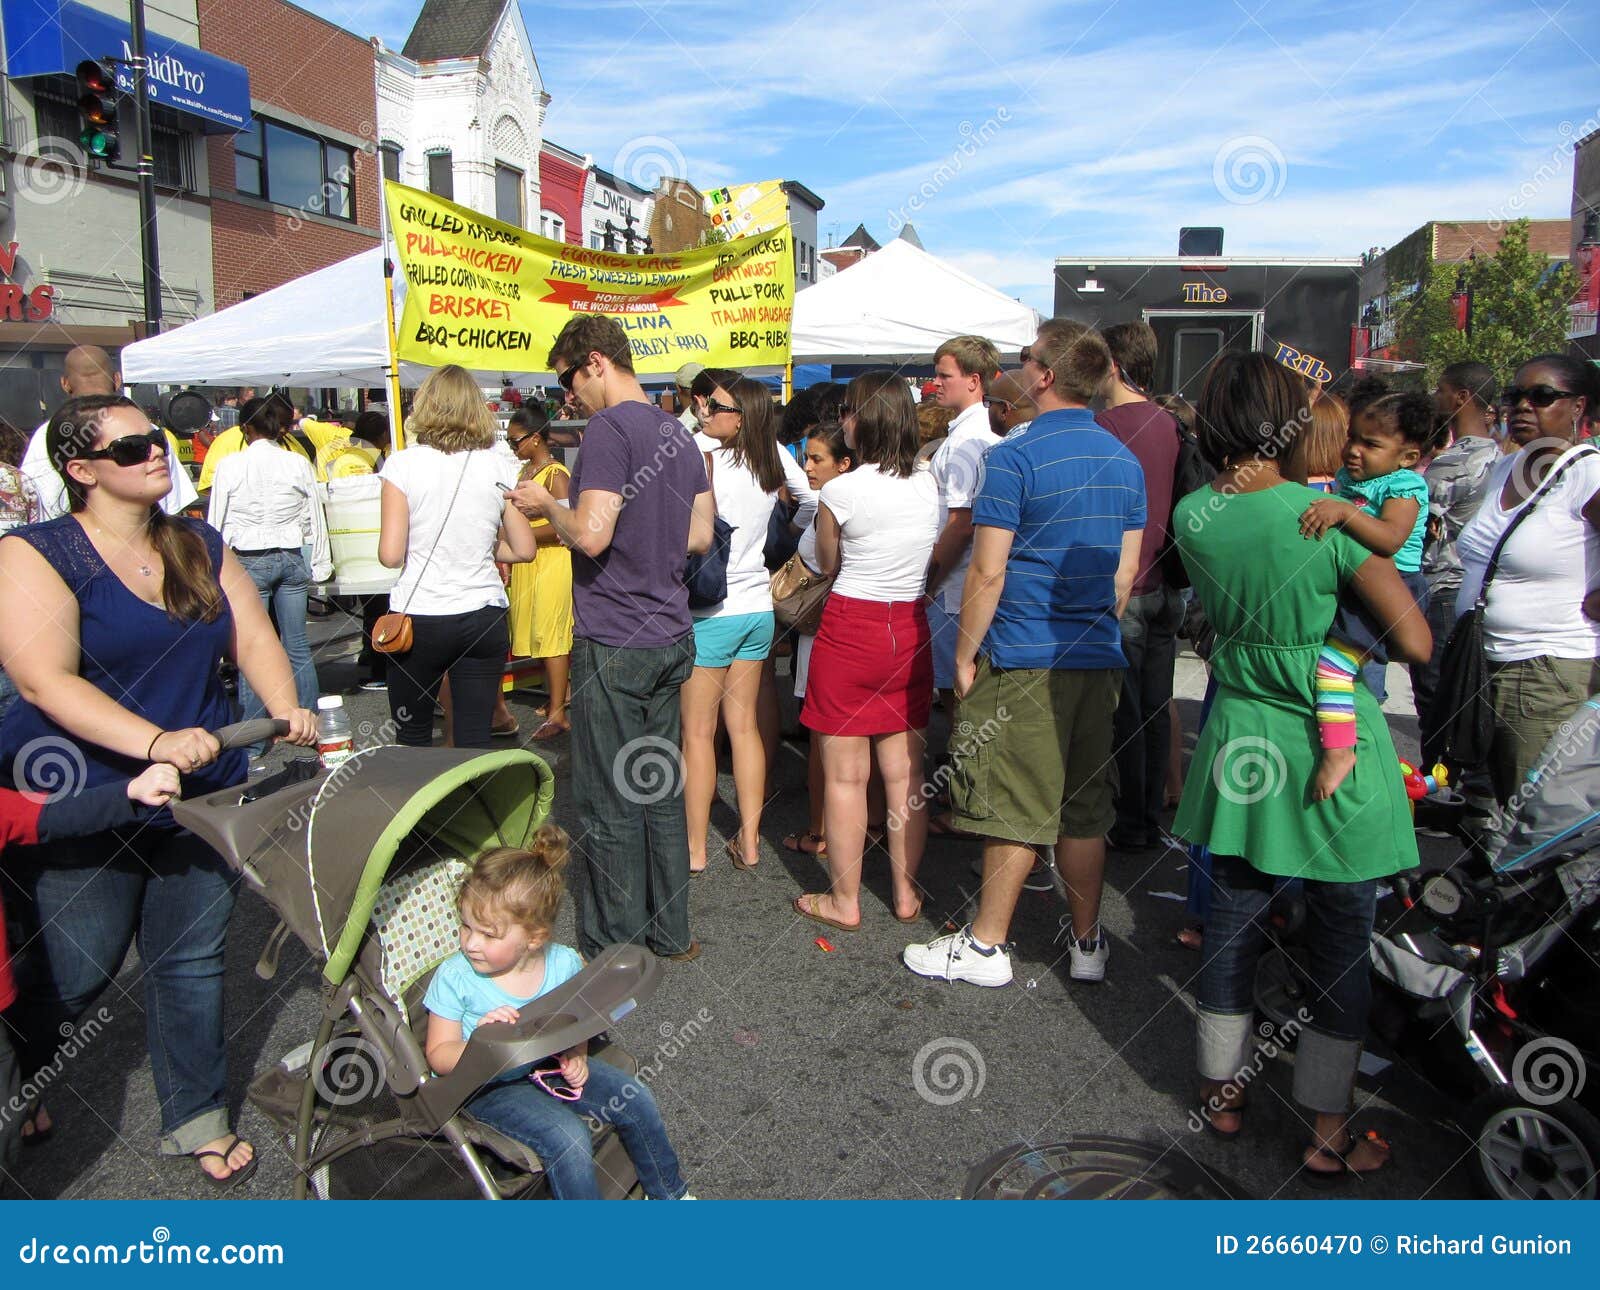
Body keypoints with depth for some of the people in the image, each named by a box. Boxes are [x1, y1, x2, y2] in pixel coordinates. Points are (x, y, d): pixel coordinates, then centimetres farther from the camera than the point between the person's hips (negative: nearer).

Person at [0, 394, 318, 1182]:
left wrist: (286, 711, -17)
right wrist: (154, 742, -33)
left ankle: (194, 1117, 29)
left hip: (200, 792, 4)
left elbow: (254, 640, 3)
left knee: (192, 960, 12)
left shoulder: (201, 548, 7)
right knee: (70, 975, 9)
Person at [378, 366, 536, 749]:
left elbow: (391, 555, -11)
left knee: (412, 739, 13)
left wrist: (424, 548, 10)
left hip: (419, 618, -2)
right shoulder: (495, 467, 1)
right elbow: (523, 550, 3)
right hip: (484, 618, 2)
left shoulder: (404, 464, -7)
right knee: (475, 741, 7)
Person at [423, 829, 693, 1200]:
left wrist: (575, 1057, -12)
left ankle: (668, 1194, 21)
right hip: (489, 1085, -4)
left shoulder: (564, 963, -10)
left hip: (550, 1067, 4)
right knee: (569, 1138, -26)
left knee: (636, 1100, -3)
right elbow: (439, 1057, -13)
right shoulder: (455, 977, -18)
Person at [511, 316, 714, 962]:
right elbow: (700, 536, 15)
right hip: (671, 636, 8)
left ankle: (616, 950, 13)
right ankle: (669, 933, 26)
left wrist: (547, 504, -4)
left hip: (613, 643, -8)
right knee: (662, 790, 15)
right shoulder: (679, 433, 12)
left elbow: (591, 535, -22)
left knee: (611, 804, 2)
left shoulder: (610, 427, -13)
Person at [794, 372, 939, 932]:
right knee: (904, 771, 12)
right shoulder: (930, 483, 1)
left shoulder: (840, 492, -14)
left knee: (844, 775, 5)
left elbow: (827, 565, 2)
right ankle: (906, 894, 23)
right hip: (910, 629, 5)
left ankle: (844, 901, 16)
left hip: (850, 629, -5)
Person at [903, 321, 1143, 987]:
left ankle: (986, 945, 14)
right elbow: (1127, 570, 14)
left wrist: (965, 656, -6)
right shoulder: (1125, 459, 9)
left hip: (1024, 658, -6)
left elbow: (987, 573, -14)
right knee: (1084, 807, 13)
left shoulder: (1014, 457, -12)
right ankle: (1087, 943, 23)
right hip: (1098, 658, 7)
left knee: (1014, 810, 2)